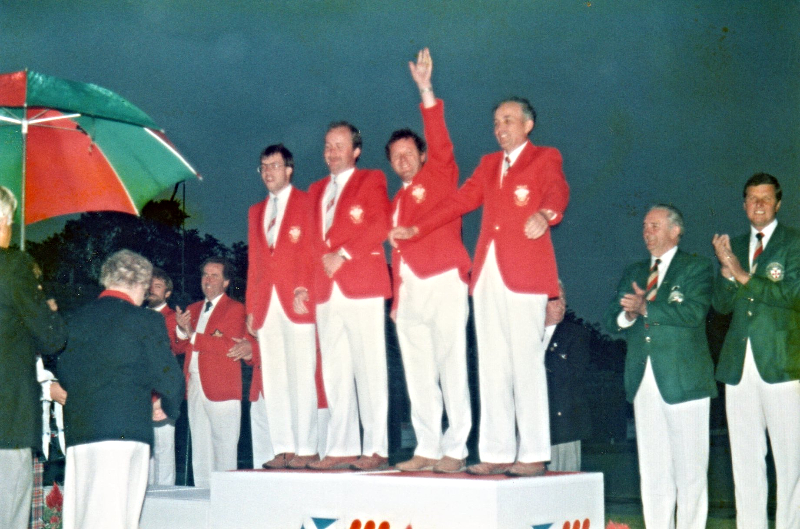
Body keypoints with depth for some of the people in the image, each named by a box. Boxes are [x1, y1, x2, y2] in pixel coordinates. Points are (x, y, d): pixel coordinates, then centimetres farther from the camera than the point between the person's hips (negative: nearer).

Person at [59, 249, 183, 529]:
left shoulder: (76, 319, 12)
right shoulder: (146, 321, -4)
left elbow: (64, 375, 17)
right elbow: (169, 380, -5)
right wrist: (169, 408, 15)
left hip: (76, 430, 6)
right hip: (125, 429, -5)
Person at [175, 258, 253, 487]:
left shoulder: (235, 309, -1)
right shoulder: (192, 310, 20)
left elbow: (230, 347, -14)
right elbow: (181, 346, 15)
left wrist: (193, 336, -11)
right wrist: (182, 330, -6)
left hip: (222, 390, -7)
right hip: (194, 388, 7)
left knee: (224, 450, -7)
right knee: (200, 450, 8)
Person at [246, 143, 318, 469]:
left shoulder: (306, 203, 4)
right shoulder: (256, 212, 22)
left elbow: (315, 250, -2)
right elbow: (253, 261, 19)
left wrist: (306, 291, -14)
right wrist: (251, 307, 12)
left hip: (297, 301, -6)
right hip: (266, 304, 6)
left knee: (301, 377, -7)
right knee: (273, 380, 3)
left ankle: (306, 449, -6)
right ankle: (283, 448, 6)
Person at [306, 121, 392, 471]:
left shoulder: (371, 180, 6)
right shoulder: (316, 190, 24)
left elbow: (380, 225, -7)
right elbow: (314, 238, 20)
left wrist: (343, 254, -12)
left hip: (362, 286, -6)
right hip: (327, 291, 6)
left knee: (368, 369, -7)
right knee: (334, 372, 4)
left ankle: (376, 449, -6)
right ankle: (341, 449, 6)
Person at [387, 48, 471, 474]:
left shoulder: (439, 176, 7)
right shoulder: (396, 201, 23)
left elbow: (440, 142, -10)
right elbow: (396, 252, 20)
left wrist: (425, 91, -18)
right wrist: (396, 297, 11)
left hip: (443, 284, -6)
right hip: (408, 291, 6)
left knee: (451, 369, -7)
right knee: (418, 375, 5)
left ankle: (455, 450, -5)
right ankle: (426, 449, 8)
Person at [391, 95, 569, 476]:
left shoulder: (545, 159, 4)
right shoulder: (489, 164, 22)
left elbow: (558, 192, -14)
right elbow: (462, 201, 25)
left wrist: (545, 214, -36)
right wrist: (417, 230, 21)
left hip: (524, 275, -6)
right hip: (488, 275, 6)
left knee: (527, 364, -6)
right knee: (491, 367, 3)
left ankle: (534, 455, -2)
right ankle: (497, 453, 6)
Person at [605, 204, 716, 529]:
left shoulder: (697, 268, 4)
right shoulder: (633, 273, 20)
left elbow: (694, 312, -13)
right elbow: (612, 320, 14)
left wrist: (646, 307, -11)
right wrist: (628, 315, -8)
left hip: (683, 378, -5)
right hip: (644, 380, 5)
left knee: (689, 468, -3)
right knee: (652, 469, 6)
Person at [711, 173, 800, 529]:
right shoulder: (734, 246, 17)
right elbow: (722, 304, 12)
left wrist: (745, 276, -16)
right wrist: (727, 272, -6)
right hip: (739, 365, 5)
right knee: (744, 456, 7)